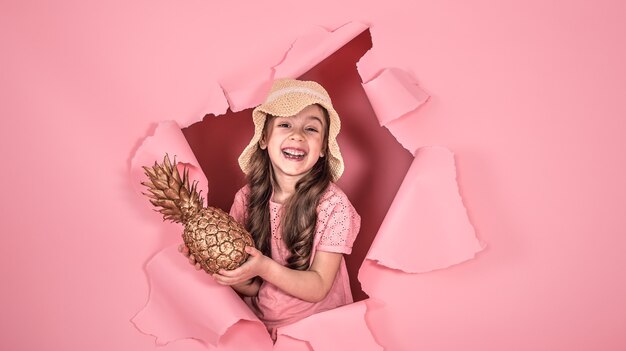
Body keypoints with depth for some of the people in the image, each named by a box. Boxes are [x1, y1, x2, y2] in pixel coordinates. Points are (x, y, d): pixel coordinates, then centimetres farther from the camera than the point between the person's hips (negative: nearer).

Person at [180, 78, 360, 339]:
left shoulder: (333, 205, -16)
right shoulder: (246, 199, -7)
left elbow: (318, 288, -13)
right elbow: (251, 288, -3)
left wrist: (265, 268, -29)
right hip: (258, 322, 3)